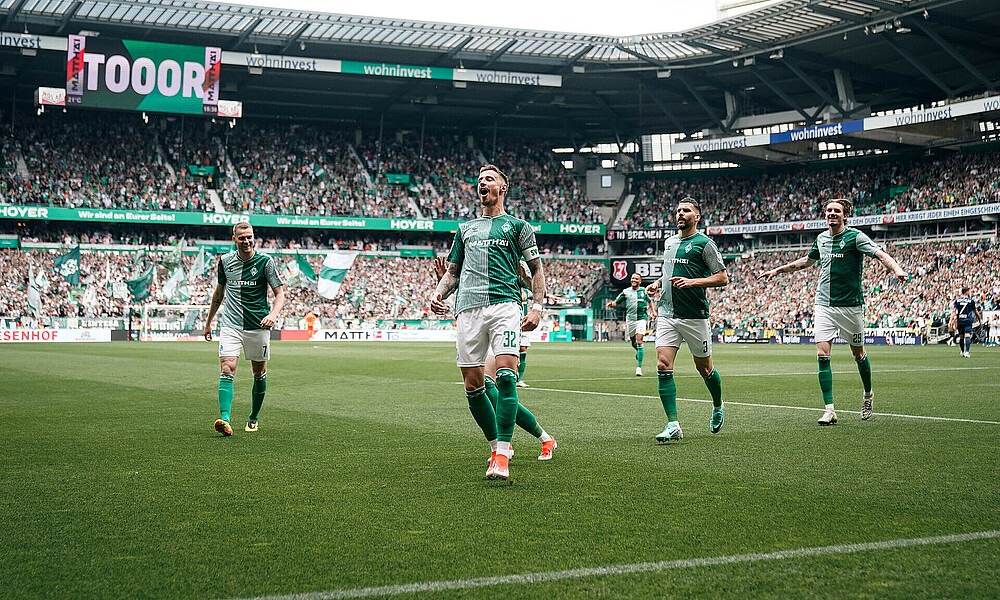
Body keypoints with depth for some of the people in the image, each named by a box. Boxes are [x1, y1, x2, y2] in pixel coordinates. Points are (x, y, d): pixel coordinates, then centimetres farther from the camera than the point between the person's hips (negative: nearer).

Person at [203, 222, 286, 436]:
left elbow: (280, 293, -3)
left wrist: (273, 314, -22)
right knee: (227, 371, -15)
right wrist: (209, 322, 23)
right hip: (230, 324, 1)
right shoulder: (225, 261, 6)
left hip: (258, 326, -1)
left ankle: (253, 418, 28)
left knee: (259, 374, 8)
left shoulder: (265, 261, -4)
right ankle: (225, 420, -26)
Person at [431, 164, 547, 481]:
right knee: (473, 384, -1)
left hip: (505, 304, -4)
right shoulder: (465, 228, 26)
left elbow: (536, 268, 13)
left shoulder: (518, 226, 15)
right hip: (468, 309, 4)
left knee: (505, 374, -20)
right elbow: (452, 271, 28)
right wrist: (439, 293, 8)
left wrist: (537, 306, -1)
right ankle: (497, 444, 16)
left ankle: (501, 455, -20)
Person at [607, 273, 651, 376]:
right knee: (633, 342, 9)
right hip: (630, 320, 2)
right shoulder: (626, 292, 6)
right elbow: (616, 302, 6)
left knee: (639, 342, -14)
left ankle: (639, 367, -15)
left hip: (641, 318, -2)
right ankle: (639, 351, 46)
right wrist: (611, 304, -16)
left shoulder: (644, 291, 7)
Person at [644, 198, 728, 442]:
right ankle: (673, 425, -10)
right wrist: (657, 284, 12)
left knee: (704, 368, 8)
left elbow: (722, 278, -8)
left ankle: (718, 407, 37)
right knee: (663, 366, -10)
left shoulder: (704, 243, -5)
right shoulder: (669, 242, 15)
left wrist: (693, 281, -19)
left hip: (694, 315, -5)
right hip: (667, 314, 5)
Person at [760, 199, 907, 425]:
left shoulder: (854, 237, -7)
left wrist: (897, 270, -37)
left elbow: (880, 255, -18)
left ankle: (868, 394, 37)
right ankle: (829, 410, -8)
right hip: (824, 305, 4)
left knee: (858, 353, 10)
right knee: (822, 355, -9)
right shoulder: (821, 238, 10)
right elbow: (807, 260, 28)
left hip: (850, 305, -4)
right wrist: (778, 270, 31)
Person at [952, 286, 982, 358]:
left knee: (961, 336, 16)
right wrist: (980, 318, 23)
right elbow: (976, 311, 9)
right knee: (967, 335, -11)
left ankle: (962, 351, 30)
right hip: (968, 321, -3)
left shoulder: (957, 300, 4)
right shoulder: (971, 300, 0)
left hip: (959, 321, 3)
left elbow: (953, 310, -3)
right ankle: (967, 351, -26)